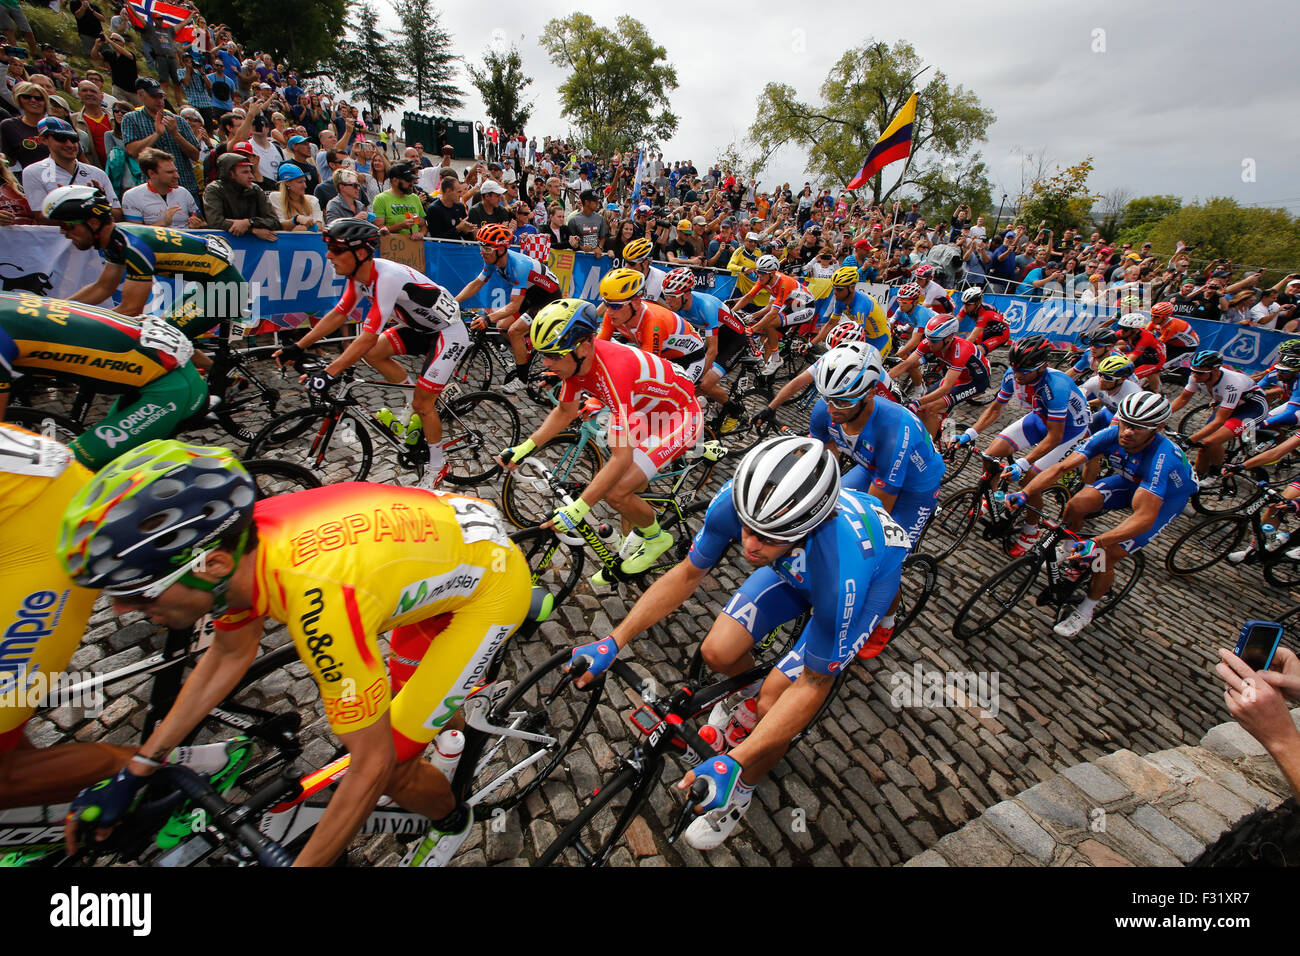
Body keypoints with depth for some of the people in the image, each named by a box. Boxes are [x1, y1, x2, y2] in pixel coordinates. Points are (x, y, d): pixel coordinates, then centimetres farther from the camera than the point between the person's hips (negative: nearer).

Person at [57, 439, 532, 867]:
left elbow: (370, 765, -23)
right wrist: (134, 773, 12)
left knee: (391, 768, -1)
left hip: (491, 579, -7)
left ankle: (451, 823, 31)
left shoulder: (320, 603, -39)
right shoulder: (238, 536, -13)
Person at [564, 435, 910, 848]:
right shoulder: (735, 501, -34)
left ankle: (742, 788, 20)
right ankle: (747, 689, 28)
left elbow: (815, 683, -28)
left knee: (774, 700, -13)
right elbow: (688, 573, -16)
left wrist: (733, 762, -34)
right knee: (718, 652, -10)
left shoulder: (842, 574, -44)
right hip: (794, 566, 4)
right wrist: (613, 641, -21)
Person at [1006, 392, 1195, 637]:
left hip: (1168, 497, -5)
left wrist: (1097, 543, -58)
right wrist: (1024, 493, -44)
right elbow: (1062, 466, -30)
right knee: (1077, 504, -21)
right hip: (1131, 480, 5)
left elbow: (1144, 517, -46)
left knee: (1108, 555, -16)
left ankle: (1085, 611, 8)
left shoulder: (1161, 457, -40)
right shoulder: (1112, 435, -26)